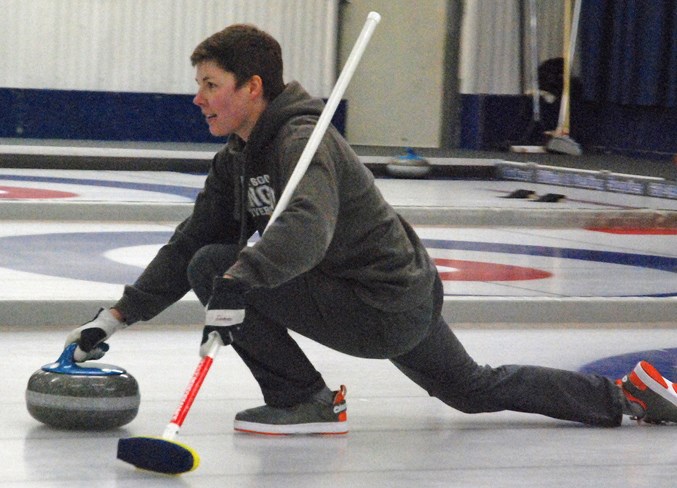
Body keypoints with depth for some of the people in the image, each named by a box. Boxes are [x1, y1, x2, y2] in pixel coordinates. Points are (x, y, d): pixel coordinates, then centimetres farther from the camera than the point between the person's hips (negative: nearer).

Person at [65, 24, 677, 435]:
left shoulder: (301, 141, -21)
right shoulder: (237, 161, 9)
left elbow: (307, 229, -41)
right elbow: (189, 242, 9)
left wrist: (237, 280, -54)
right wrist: (118, 317, 1)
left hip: (384, 310, -10)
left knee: (214, 268, -15)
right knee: (476, 390, 28)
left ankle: (306, 400, -5)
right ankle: (625, 396, 32)